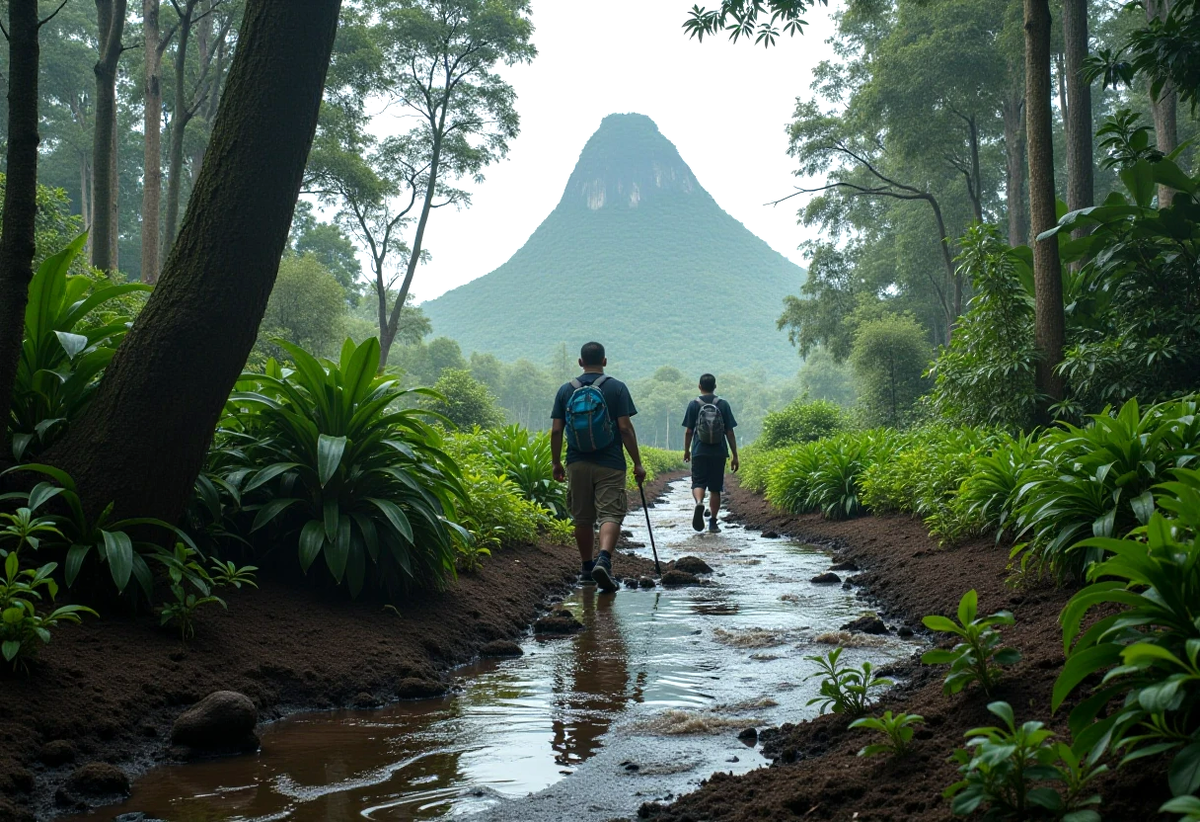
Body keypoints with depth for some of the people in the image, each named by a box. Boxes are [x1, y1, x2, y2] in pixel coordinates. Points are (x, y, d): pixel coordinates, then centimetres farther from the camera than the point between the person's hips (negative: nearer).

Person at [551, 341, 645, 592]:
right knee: (610, 515, -5)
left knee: (583, 518, 14)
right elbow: (625, 428, -8)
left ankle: (587, 566, 25)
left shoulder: (566, 390, 5)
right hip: (609, 465, -3)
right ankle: (604, 559, -27)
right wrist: (637, 463, -2)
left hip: (577, 464, 3)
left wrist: (556, 463, 14)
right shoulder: (616, 388, -3)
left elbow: (556, 431, 3)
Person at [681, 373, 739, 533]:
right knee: (715, 488, 10)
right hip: (719, 453, 1)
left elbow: (688, 431, 0)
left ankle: (699, 503, -29)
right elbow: (730, 433, 1)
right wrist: (735, 456, 6)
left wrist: (686, 451, 15)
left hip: (699, 452, -1)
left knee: (698, 483, 3)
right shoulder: (723, 405, 1)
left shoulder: (693, 404, -1)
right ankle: (713, 522, 12)